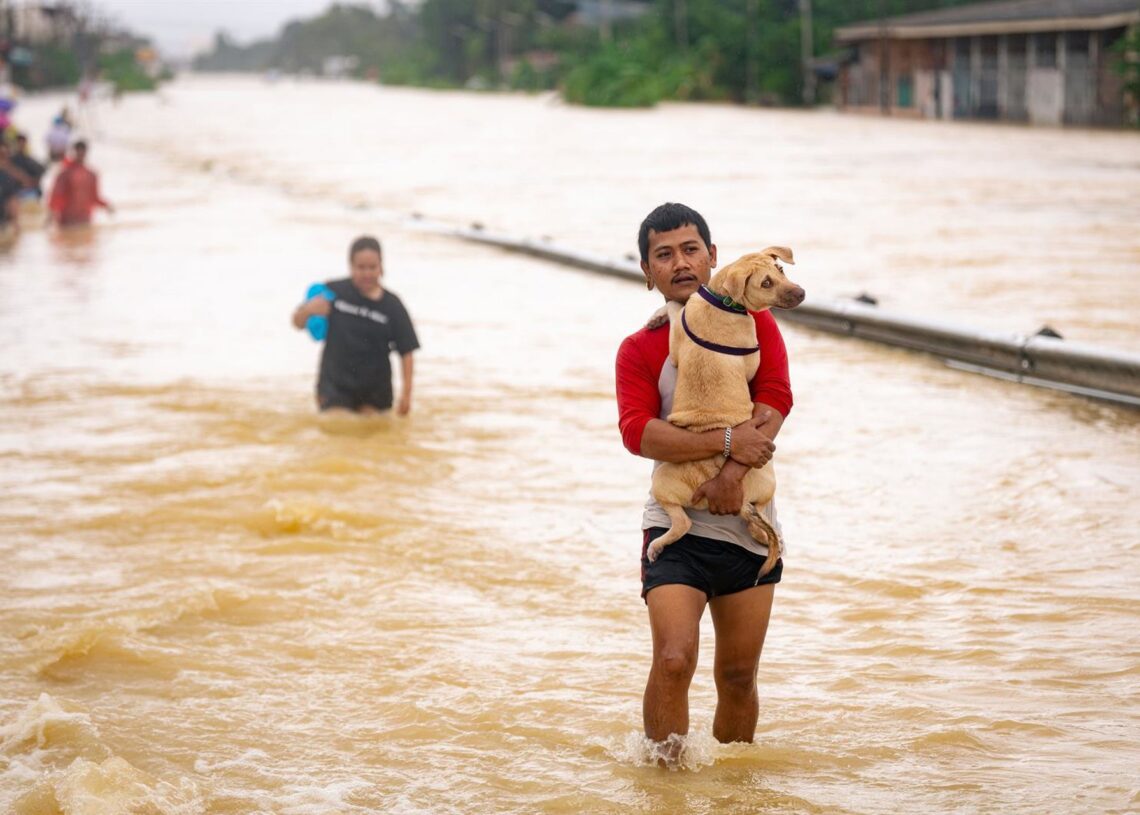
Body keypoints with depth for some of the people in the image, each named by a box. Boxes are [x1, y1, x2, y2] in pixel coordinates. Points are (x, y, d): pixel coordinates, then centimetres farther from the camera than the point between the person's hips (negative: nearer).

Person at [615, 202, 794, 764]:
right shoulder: (640, 349, 2)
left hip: (749, 523, 2)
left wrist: (732, 473, -21)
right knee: (674, 660, -19)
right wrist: (727, 442, -25)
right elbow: (637, 432, -14)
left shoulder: (752, 322, 7)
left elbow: (775, 397, -8)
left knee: (738, 674, 8)